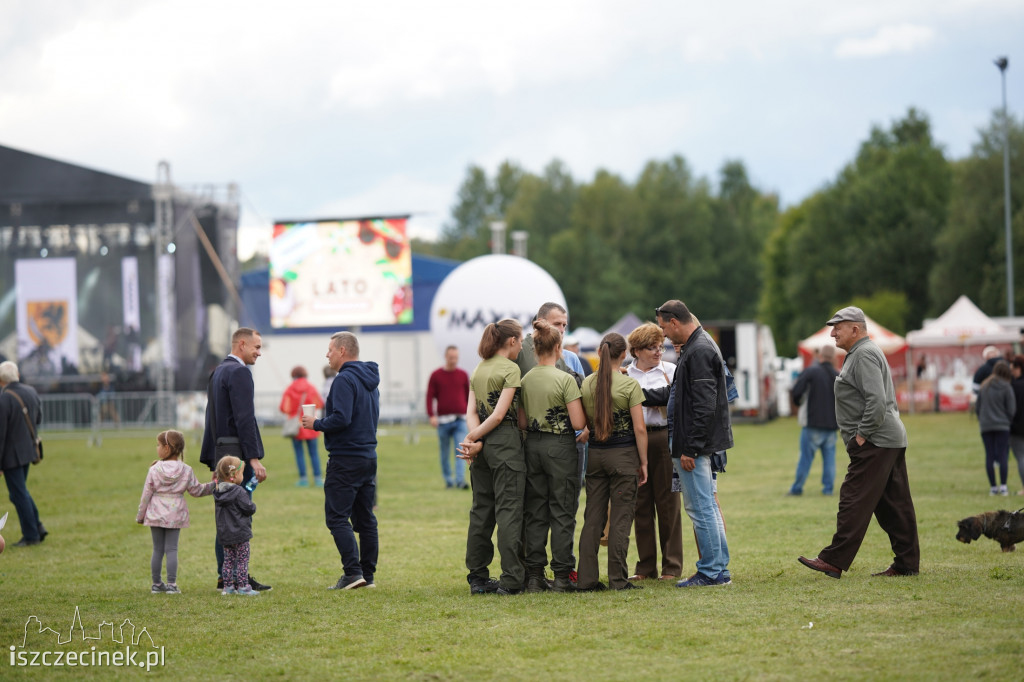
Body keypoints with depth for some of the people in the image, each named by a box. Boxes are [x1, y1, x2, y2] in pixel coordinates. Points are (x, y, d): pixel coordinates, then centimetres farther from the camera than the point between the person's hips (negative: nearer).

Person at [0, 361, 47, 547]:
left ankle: (31, 535, 7)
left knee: (19, 494, 2)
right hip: (29, 450, 8)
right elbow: (38, 418, 15)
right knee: (20, 492, 21)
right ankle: (37, 527, 15)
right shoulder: (31, 392, 0)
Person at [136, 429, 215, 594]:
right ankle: (171, 584, -3)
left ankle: (156, 584, 13)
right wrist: (214, 486, 19)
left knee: (157, 549, 7)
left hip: (155, 515, 0)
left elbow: (146, 494, -3)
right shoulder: (186, 470, -3)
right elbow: (196, 490, 4)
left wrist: (140, 515, 7)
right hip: (175, 515, 0)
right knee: (171, 549, 2)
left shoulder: (154, 470, -6)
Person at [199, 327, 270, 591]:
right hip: (238, 453, -10)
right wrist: (254, 458, -21)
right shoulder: (239, 372, -12)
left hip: (222, 451, 10)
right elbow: (245, 418, -19)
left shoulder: (217, 372, 19)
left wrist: (213, 461, 22)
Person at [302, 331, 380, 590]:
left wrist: (316, 424, -8)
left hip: (345, 459, -9)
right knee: (365, 518, 10)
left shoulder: (345, 380, -15)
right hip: (369, 457, 9)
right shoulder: (370, 380, 16)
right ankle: (368, 575, 11)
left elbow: (341, 419, -25)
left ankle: (352, 571, -15)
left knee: (337, 516, -7)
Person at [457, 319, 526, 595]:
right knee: (508, 510, -6)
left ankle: (477, 576, 13)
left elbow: (471, 412, 5)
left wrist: (475, 441, -6)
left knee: (481, 510, 10)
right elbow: (499, 414, -13)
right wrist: (472, 438, -5)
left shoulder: (478, 370, 14)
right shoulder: (510, 368, -8)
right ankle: (511, 579, -8)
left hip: (484, 446, 7)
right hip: (505, 441, -7)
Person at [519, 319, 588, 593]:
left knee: (535, 512, 10)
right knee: (562, 512, 1)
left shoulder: (525, 380, 3)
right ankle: (561, 576, 1)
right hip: (560, 447, -5)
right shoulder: (565, 380, -13)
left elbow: (521, 423, 6)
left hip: (533, 445, 5)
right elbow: (578, 423, -16)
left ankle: (534, 575, 10)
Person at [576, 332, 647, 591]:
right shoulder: (629, 385, -9)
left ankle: (586, 578, 6)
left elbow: (586, 423, 9)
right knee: (620, 517, 0)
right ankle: (618, 578, -1)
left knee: (593, 516, 7)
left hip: (595, 453, 4)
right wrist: (643, 463, -3)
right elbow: (639, 428, -9)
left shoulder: (586, 384, 3)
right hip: (624, 454, -4)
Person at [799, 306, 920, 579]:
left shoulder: (864, 355, -12)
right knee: (894, 505, 10)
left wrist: (862, 435, -18)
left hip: (874, 443, -11)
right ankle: (907, 563, 11)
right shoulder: (860, 353, 22)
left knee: (854, 500, -10)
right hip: (892, 439, 11)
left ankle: (834, 560, -11)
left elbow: (877, 400, -24)